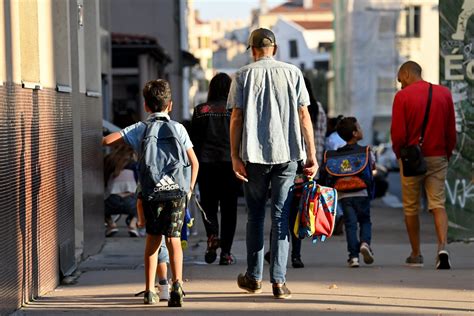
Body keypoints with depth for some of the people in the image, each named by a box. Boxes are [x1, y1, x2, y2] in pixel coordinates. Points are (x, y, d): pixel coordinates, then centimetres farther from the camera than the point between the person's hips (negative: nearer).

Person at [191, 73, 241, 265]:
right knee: (228, 207, 5)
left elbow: (194, 139, 5)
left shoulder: (200, 110, 3)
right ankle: (226, 252, 3)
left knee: (208, 205, 12)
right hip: (230, 162, -1)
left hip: (206, 163, 1)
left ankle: (212, 235, -16)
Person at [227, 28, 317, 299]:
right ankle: (279, 280, -4)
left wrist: (235, 156, 0)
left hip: (254, 154, 0)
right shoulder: (293, 73, 5)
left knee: (255, 216, 13)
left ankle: (254, 277, 19)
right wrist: (312, 154, 4)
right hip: (287, 153, 0)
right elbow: (304, 116, 2)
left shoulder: (244, 75, 3)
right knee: (281, 216, 2)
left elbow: (236, 118, -2)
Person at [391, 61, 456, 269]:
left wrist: (399, 154, 7)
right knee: (438, 205, 0)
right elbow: (451, 132, 6)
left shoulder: (402, 97, -7)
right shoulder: (444, 94, 4)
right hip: (438, 158, 3)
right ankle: (442, 248, -21)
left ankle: (416, 255, 15)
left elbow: (398, 134, -10)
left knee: (411, 208, 10)